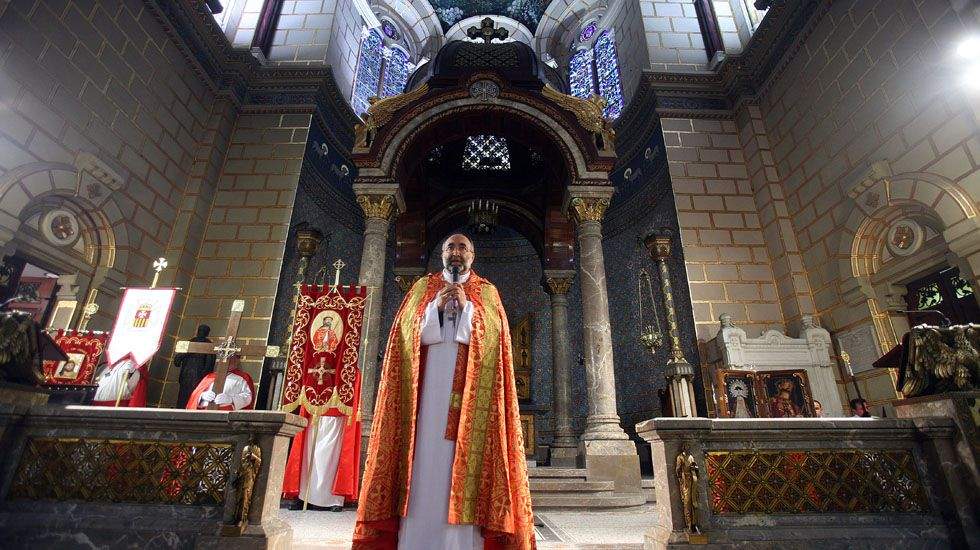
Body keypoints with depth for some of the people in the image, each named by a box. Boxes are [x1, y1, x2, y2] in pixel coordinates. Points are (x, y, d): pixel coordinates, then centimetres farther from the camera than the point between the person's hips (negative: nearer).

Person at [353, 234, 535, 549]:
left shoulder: (487, 292, 14)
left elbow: (492, 335, 1)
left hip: (470, 387, 0)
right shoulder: (423, 287, 16)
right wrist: (436, 306, -9)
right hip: (428, 383, 1)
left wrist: (467, 306, -10)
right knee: (425, 459, -3)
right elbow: (409, 333, 5)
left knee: (467, 459, -5)